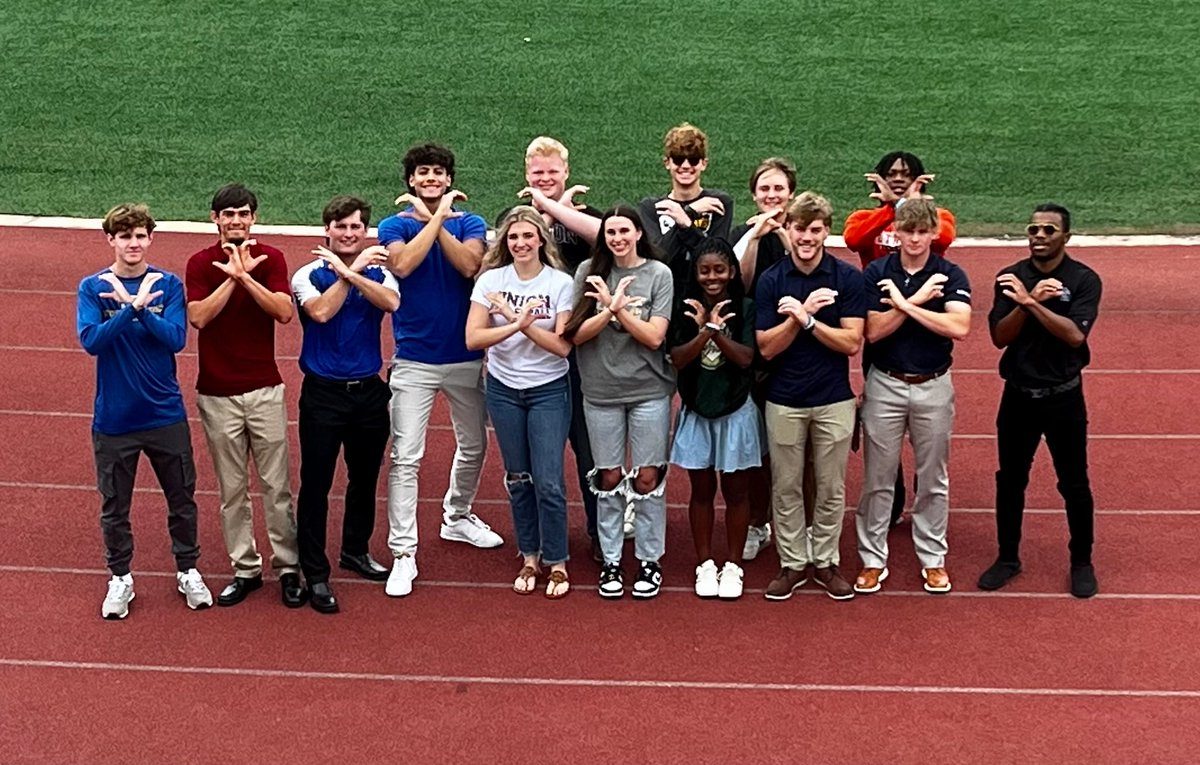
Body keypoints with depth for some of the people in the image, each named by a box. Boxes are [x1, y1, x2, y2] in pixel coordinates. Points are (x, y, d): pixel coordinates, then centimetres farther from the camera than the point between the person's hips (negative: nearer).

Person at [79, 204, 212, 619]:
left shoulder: (168, 285, -3)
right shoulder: (93, 287, -4)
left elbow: (176, 338, -14)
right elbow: (90, 340, -17)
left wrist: (134, 305, -24)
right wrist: (136, 307, -26)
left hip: (165, 413, 1)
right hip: (114, 417, 0)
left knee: (182, 498, 12)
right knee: (114, 506, 11)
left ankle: (188, 572, 30)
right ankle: (120, 579, 29)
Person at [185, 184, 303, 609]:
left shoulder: (270, 259, 0)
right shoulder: (201, 263, 0)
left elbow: (284, 311, -14)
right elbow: (199, 316, -14)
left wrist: (245, 276, -23)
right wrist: (232, 278, -20)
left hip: (264, 389, -1)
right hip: (216, 393, 1)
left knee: (276, 484, 3)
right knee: (231, 488, 8)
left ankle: (288, 568, 13)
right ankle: (245, 569, 18)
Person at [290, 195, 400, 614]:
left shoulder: (377, 272, 3)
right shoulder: (308, 275, -5)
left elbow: (391, 302, -19)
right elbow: (321, 311, -24)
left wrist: (348, 271, -28)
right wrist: (353, 269, -19)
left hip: (369, 390, 4)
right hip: (323, 392, -4)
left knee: (365, 477, 17)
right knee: (316, 484, -1)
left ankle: (356, 551, 36)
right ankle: (315, 574, 7)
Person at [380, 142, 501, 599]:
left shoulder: (469, 222, 4)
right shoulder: (395, 225, -1)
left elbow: (468, 265, -17)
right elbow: (402, 264, -22)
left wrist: (435, 219, -19)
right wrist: (436, 217, -20)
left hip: (466, 357, 3)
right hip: (414, 361, -3)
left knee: (474, 446, 17)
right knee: (405, 457, -7)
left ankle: (457, 518, 40)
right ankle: (403, 553, -2)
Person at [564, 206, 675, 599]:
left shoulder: (659, 274, -4)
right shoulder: (589, 272, -1)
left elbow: (654, 337, -11)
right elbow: (576, 334, -7)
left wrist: (616, 305, -19)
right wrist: (611, 309, -21)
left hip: (649, 390, -1)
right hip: (601, 391, 1)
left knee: (647, 478, 5)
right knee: (609, 478, 9)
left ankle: (649, 560, 18)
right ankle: (610, 561, 21)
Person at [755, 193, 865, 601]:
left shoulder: (848, 278, -5)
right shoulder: (770, 280, -3)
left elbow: (851, 343, -11)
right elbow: (767, 348, -8)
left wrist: (806, 318, -20)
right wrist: (802, 314, -20)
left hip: (833, 399, -1)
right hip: (784, 401, 1)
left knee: (831, 488, 9)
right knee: (786, 488, 9)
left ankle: (826, 561, 23)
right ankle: (792, 563, 21)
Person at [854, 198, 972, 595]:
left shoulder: (950, 275, -5)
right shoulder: (875, 273, -3)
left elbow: (959, 327, -22)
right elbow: (874, 331, -13)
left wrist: (904, 304, -22)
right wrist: (917, 300, -20)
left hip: (933, 385, 0)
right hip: (885, 384, 0)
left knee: (933, 479, 10)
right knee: (878, 478, 6)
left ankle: (933, 559, 22)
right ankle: (873, 559, 17)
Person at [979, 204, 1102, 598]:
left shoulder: (1084, 279, -9)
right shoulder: (1011, 278, -1)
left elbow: (1075, 335, -22)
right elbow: (999, 337, -9)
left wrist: (1031, 302, -28)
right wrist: (1030, 299, -22)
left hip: (1064, 398, -2)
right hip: (1018, 396, 3)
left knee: (1074, 484, 8)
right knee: (1010, 480, 12)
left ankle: (1082, 562, 24)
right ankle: (1008, 557, 27)